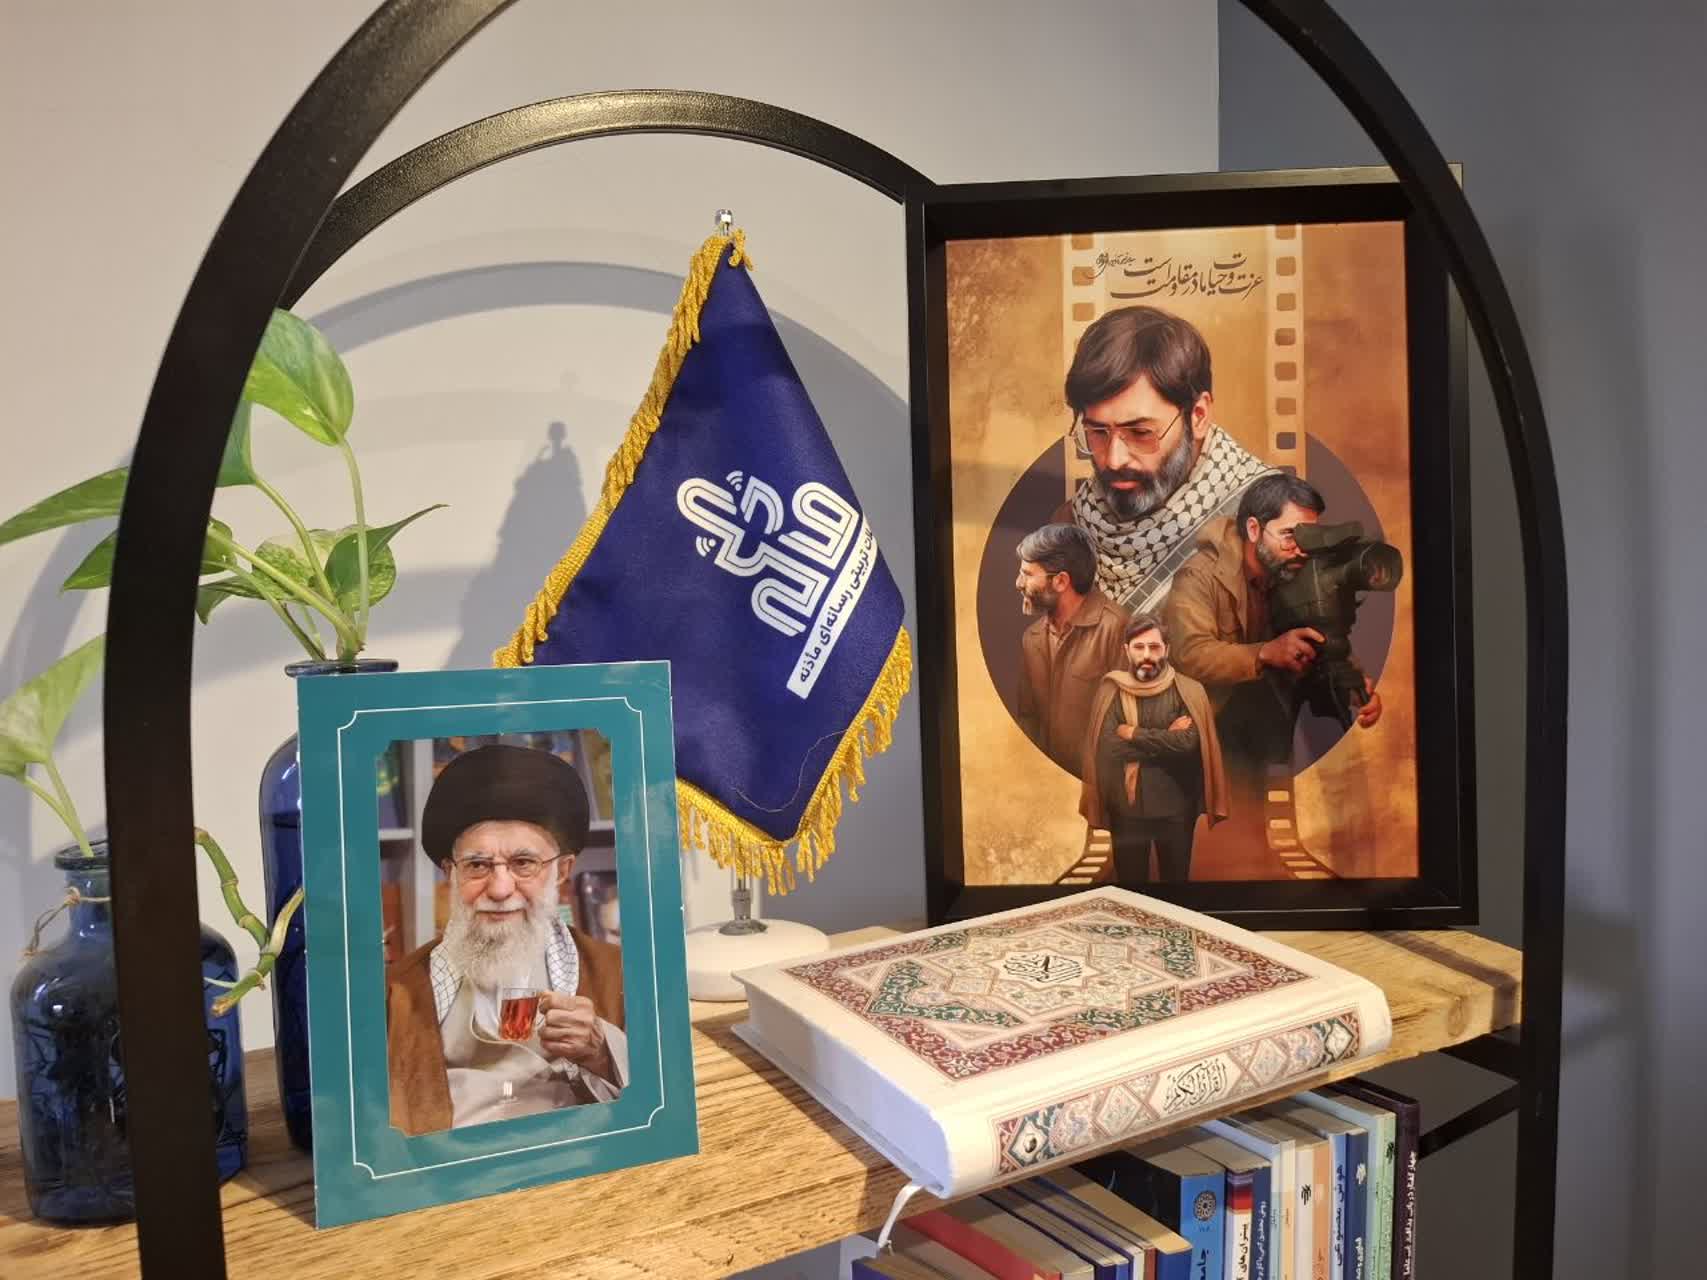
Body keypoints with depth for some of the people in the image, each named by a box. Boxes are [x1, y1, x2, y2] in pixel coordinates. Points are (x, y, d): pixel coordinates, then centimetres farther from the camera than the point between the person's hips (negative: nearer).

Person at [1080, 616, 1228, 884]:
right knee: (1130, 885, 13)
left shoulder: (1188, 691, -4)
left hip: (1176, 808, 0)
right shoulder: (1111, 691, -3)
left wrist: (1134, 734, -14)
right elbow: (1109, 747, -15)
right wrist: (1167, 738, -15)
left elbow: (1187, 742, -18)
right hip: (1126, 809, 1)